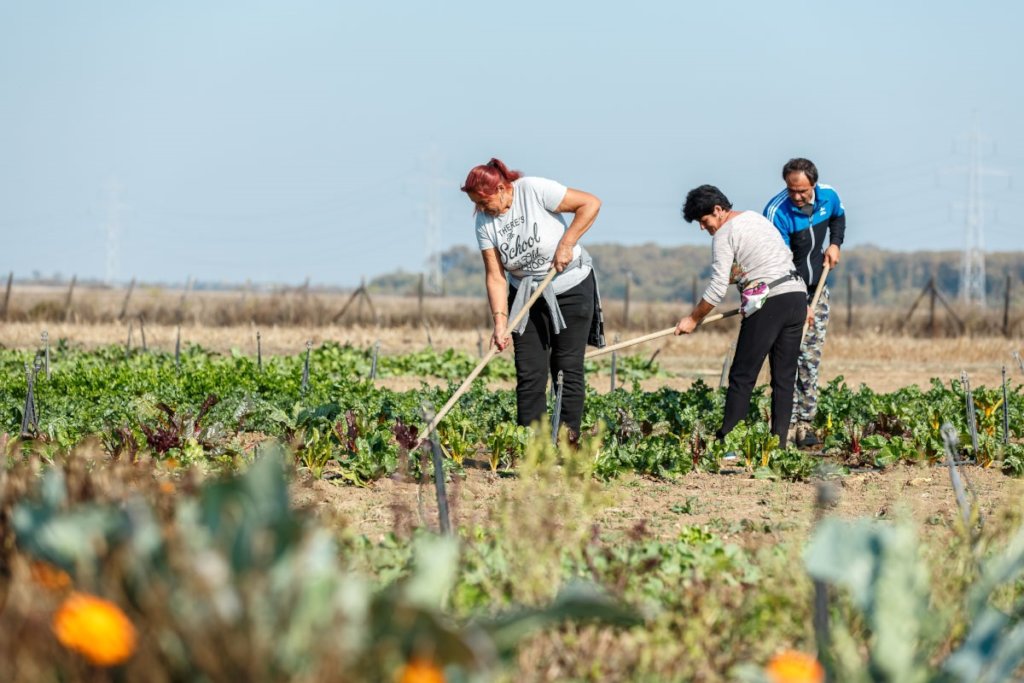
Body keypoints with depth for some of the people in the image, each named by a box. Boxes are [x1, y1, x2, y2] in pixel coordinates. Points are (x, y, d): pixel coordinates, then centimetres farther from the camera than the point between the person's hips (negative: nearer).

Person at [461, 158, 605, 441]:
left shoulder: (535, 190, -20)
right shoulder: (485, 223, -7)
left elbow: (590, 203, -18)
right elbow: (495, 277, -10)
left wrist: (566, 244, -21)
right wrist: (500, 322, -21)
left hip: (571, 290, -4)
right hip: (526, 295, 4)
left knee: (568, 369, -3)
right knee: (529, 372, -3)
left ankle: (569, 439, 0)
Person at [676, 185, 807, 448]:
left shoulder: (724, 235, -4)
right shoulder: (756, 217, 21)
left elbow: (718, 289, -8)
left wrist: (693, 319, 3)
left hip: (768, 303, -8)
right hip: (797, 296, 8)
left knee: (742, 376, -3)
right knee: (784, 377, 6)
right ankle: (779, 442, 3)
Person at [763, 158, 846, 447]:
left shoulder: (828, 197, -6)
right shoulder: (777, 212, -23)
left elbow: (838, 217, 21)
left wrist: (835, 243, 3)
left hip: (816, 288, 5)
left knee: (812, 358, 3)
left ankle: (806, 422, 7)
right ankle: (788, 424, -13)